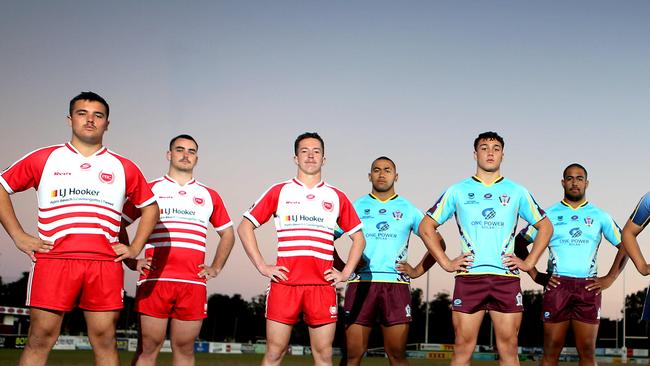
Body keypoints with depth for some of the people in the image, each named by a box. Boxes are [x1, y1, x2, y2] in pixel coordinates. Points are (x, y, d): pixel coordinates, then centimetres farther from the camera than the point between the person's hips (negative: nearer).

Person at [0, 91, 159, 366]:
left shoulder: (123, 168, 15)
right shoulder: (43, 159, 11)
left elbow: (150, 208, 23)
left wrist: (134, 248, 11)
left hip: (105, 264, 1)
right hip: (53, 260, -1)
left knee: (105, 340, 2)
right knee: (40, 339, -3)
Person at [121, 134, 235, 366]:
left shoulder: (209, 196, 17)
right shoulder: (149, 190, 9)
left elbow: (228, 234, 25)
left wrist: (216, 268, 14)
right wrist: (131, 261, 2)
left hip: (194, 283, 2)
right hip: (155, 280, -2)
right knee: (148, 347, -2)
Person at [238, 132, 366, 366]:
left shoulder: (337, 197, 12)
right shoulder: (279, 192, 8)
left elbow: (358, 238, 19)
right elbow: (245, 227, 8)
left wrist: (345, 273, 6)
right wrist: (261, 266, -1)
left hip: (322, 285, 1)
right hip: (284, 283, -1)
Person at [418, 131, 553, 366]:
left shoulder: (517, 192, 11)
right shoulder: (457, 191, 8)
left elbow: (545, 227, 18)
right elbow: (426, 227, 10)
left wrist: (529, 263, 6)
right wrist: (445, 263, 1)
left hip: (507, 278, 1)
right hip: (469, 277, -1)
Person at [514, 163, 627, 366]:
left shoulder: (599, 216, 11)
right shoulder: (549, 215, 8)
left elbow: (624, 246, 14)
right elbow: (519, 244, 11)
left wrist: (610, 279, 4)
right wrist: (535, 275, 1)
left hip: (589, 288, 1)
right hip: (557, 286, -1)